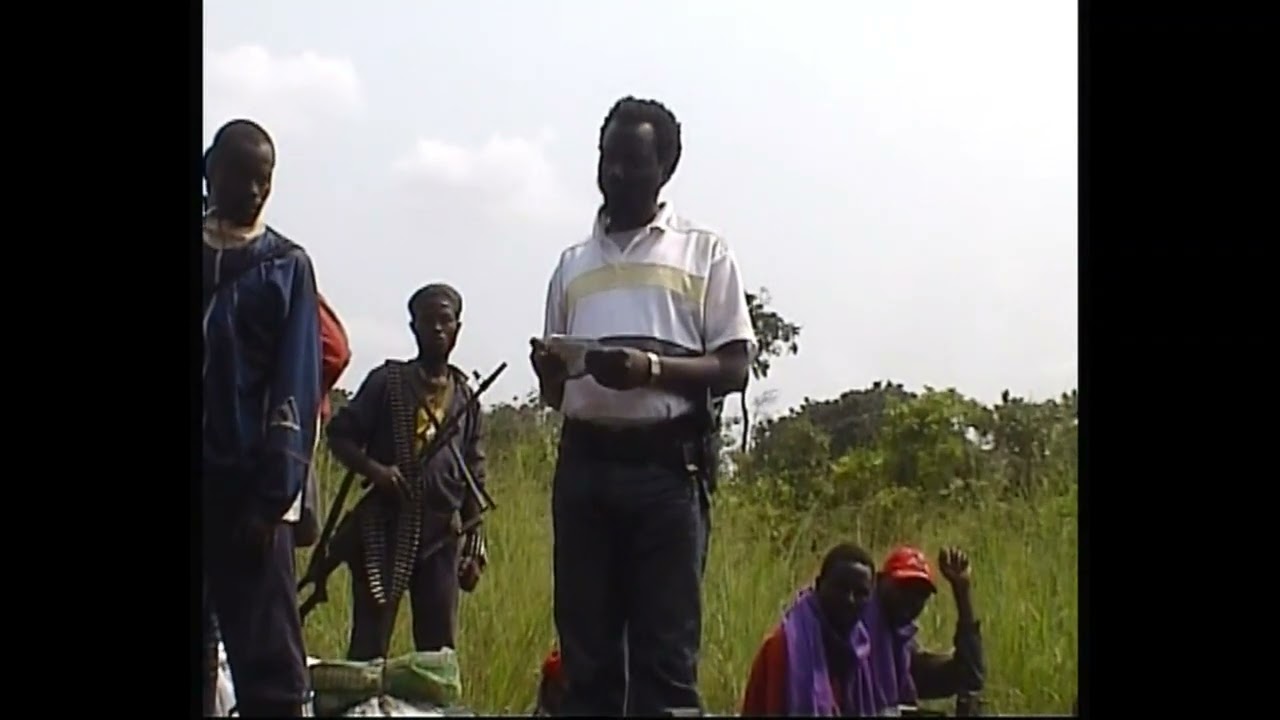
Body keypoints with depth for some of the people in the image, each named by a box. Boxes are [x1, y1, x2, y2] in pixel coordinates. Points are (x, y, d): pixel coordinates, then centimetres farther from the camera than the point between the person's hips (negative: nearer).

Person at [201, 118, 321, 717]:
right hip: (215, 479, 3)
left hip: (248, 486, -3)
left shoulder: (286, 266, 5)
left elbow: (296, 390, -2)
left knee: (268, 656, -4)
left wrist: (273, 494, -11)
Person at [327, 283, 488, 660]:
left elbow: (474, 477, 15)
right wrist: (374, 469, -20)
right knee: (369, 642, -5)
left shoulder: (465, 395, 12)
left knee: (439, 647, 7)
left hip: (441, 533, 4)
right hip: (384, 527, -4)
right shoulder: (387, 381, 1)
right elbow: (340, 435, -2)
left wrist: (474, 548, 12)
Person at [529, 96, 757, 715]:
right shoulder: (573, 263, 19)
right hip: (584, 463, 4)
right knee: (586, 652, 2)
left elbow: (734, 369, 0)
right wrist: (548, 368, -3)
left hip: (667, 465, -4)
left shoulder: (703, 252, 8)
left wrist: (651, 368, -16)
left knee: (666, 653, -6)